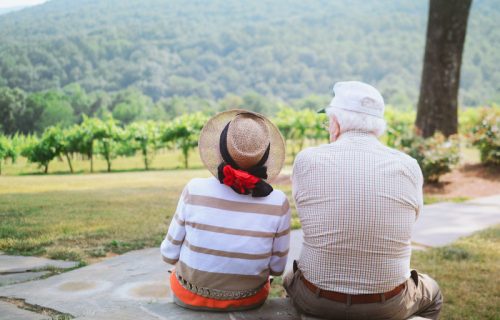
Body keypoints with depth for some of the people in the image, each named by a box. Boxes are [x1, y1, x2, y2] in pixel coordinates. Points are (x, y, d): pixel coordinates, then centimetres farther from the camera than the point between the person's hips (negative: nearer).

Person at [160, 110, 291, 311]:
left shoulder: (195, 191, -22)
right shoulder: (278, 203, -20)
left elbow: (170, 254, -10)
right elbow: (277, 267, -8)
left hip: (190, 296, 0)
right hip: (249, 300, 1)